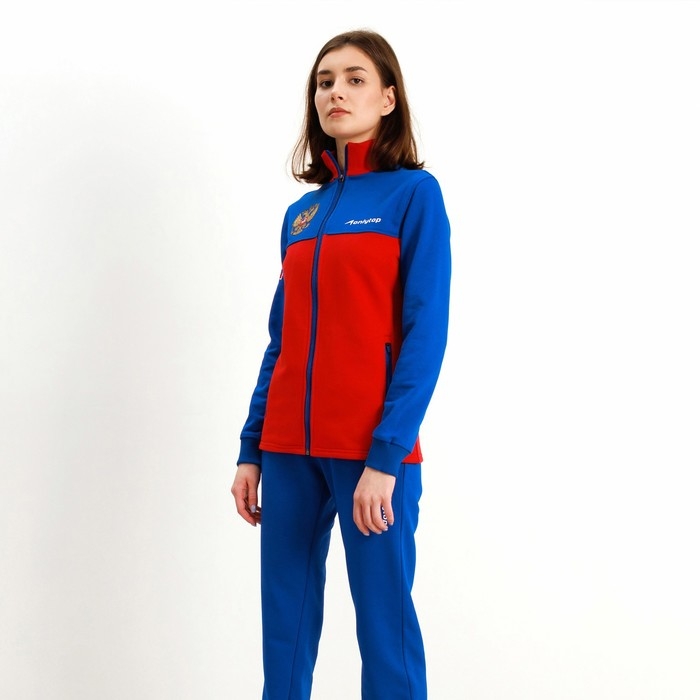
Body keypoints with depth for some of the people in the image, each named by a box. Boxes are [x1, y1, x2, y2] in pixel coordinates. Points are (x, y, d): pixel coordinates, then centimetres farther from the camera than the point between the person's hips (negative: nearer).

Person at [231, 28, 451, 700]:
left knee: (384, 628, 0)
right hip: (291, 448, 5)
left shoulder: (413, 193, -2)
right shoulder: (302, 213, 14)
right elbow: (281, 341, 15)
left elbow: (425, 335, -9)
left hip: (372, 451, -5)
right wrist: (251, 450, 9)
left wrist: (386, 457, -16)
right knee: (285, 625, 9)